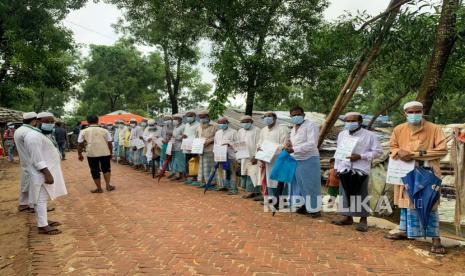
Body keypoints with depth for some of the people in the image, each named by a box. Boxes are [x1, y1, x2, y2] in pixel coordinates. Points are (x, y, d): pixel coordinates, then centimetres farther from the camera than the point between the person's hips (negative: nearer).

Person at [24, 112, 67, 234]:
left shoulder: (40, 134, 15)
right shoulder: (34, 136, -19)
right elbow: (37, 159, -24)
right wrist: (47, 174, -25)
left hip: (47, 171, 11)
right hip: (42, 174, -11)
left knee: (43, 198, 17)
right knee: (41, 199, -5)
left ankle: (44, 220, 26)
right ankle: (42, 226, 0)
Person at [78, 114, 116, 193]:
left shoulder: (84, 132, 3)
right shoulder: (104, 130, 4)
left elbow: (80, 144, 5)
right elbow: (109, 143, 4)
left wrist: (79, 154, 16)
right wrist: (110, 153, 15)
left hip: (92, 154, -1)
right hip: (105, 153, 1)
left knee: (95, 171, 10)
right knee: (106, 169, 18)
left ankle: (99, 188, 16)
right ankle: (108, 185, 13)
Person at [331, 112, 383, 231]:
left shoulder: (369, 135, -4)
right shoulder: (342, 134, 13)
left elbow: (378, 151, -6)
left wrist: (360, 156, -16)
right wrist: (336, 167, 14)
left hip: (361, 170, -5)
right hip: (344, 169, 5)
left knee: (361, 194, 1)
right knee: (345, 193, 9)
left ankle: (363, 219, 10)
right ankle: (347, 217, 21)